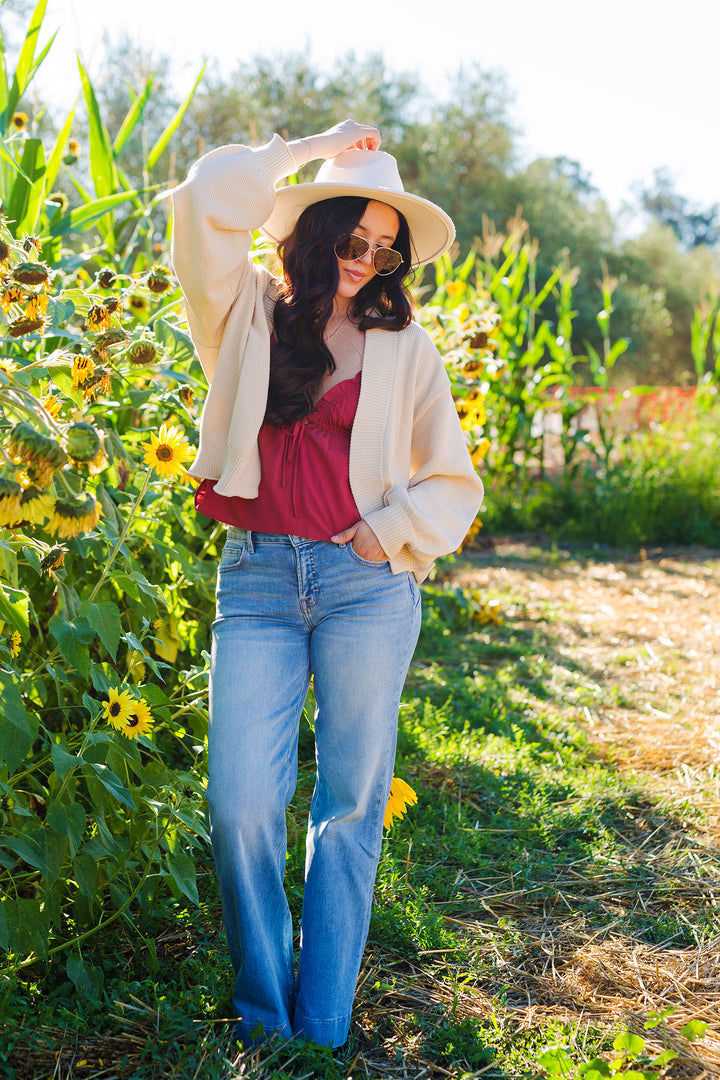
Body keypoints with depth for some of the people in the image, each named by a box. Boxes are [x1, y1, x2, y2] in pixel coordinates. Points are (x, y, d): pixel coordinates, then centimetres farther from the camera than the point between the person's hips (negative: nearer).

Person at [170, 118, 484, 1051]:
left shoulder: (404, 351, 12)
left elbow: (453, 482, 15)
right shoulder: (250, 317, 12)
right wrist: (317, 148, 7)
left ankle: (322, 1029, 14)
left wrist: (394, 529, -2)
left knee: (350, 805, 2)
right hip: (256, 580, 0)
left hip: (367, 584, 0)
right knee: (241, 806, -7)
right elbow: (208, 200, -1)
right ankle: (261, 1019, 11)